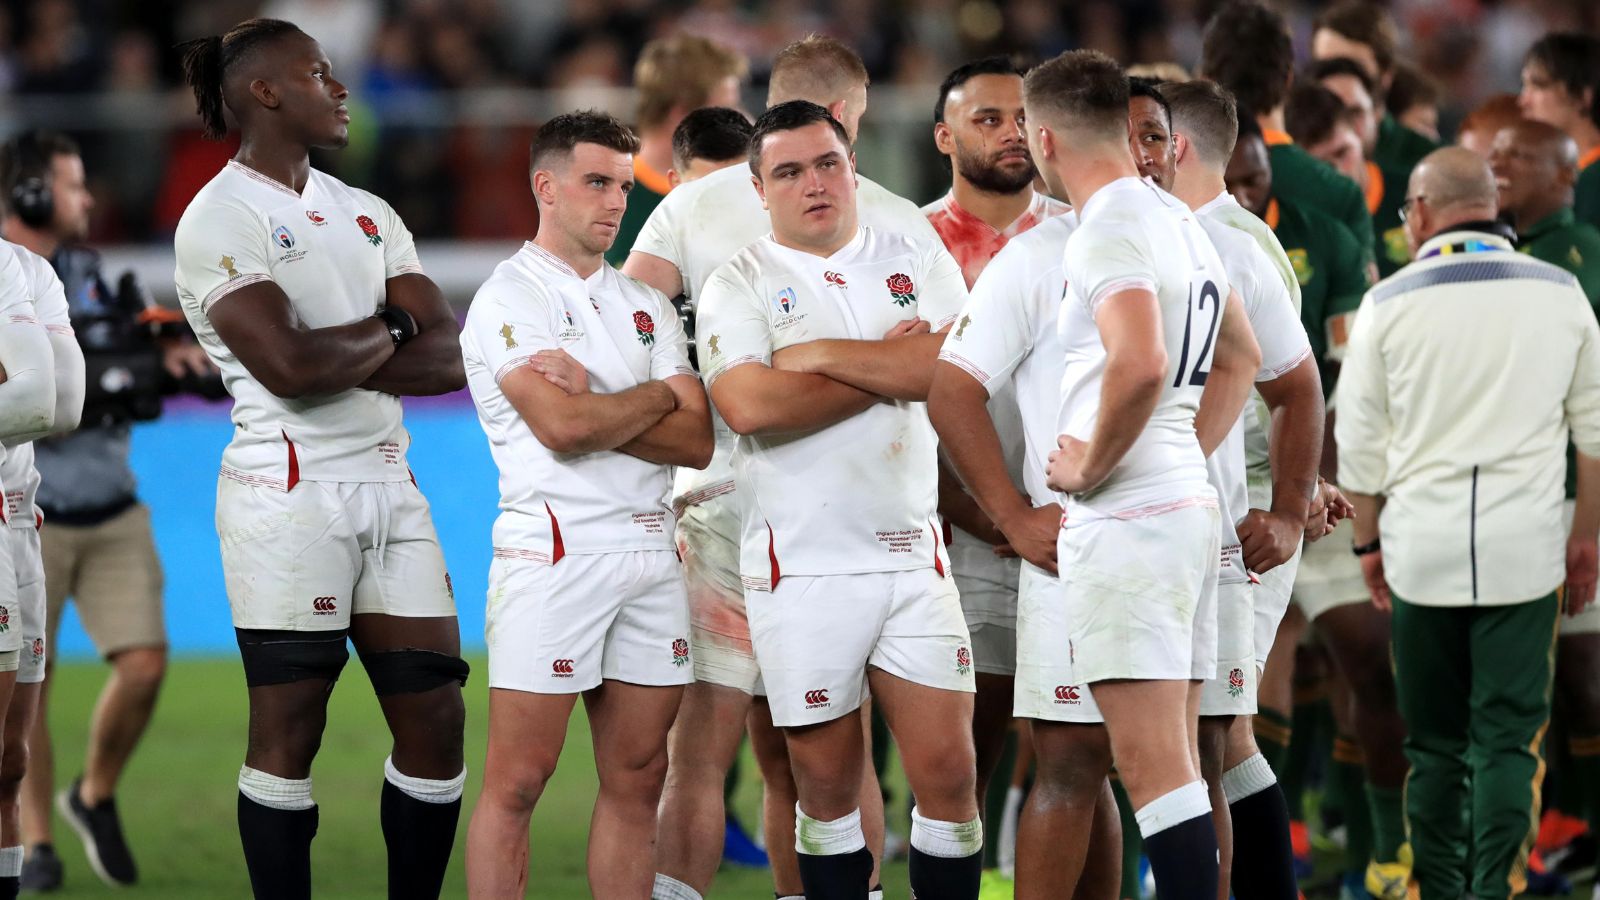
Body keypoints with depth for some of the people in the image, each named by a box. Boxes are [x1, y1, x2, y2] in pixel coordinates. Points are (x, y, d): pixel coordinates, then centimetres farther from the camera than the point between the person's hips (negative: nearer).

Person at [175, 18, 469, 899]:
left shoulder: (367, 215, 16)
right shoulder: (219, 219, -6)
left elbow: (448, 360, 5)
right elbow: (292, 369, -20)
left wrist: (336, 358, -11)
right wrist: (389, 330, -2)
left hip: (388, 490, 7)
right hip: (291, 491, -7)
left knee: (435, 718, 5)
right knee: (288, 729, -3)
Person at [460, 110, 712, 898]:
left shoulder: (647, 308, 16)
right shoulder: (509, 297, -3)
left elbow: (698, 442, 4)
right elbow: (562, 428, -16)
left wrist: (593, 402, -9)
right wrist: (656, 397, 0)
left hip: (650, 554, 6)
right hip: (554, 554, -6)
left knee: (636, 780, 6)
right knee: (518, 781, -7)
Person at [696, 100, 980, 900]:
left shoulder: (918, 262, 8)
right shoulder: (739, 285, 1)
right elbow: (750, 405, -17)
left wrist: (823, 355, -10)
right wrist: (892, 368, -9)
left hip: (911, 557, 2)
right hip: (802, 569, -2)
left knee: (947, 769, -3)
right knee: (827, 784, 4)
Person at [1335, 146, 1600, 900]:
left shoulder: (1390, 303, -1)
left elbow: (1359, 441, 3)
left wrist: (1368, 541, 15)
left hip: (1423, 547, 0)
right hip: (1523, 547, 0)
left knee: (1435, 745, 8)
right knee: (1508, 739, -1)